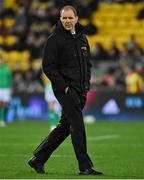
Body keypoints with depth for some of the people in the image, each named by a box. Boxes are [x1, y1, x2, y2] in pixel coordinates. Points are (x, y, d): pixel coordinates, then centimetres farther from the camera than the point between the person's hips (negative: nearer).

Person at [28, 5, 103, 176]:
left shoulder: (82, 38, 15)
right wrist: (64, 87, -16)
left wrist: (86, 84, 10)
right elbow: (48, 66, -12)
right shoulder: (54, 39, -7)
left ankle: (37, 159, 20)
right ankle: (85, 166, -8)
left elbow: (87, 64, 24)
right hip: (65, 89, -7)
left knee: (64, 127, 10)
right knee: (78, 125, -11)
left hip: (80, 91, 7)